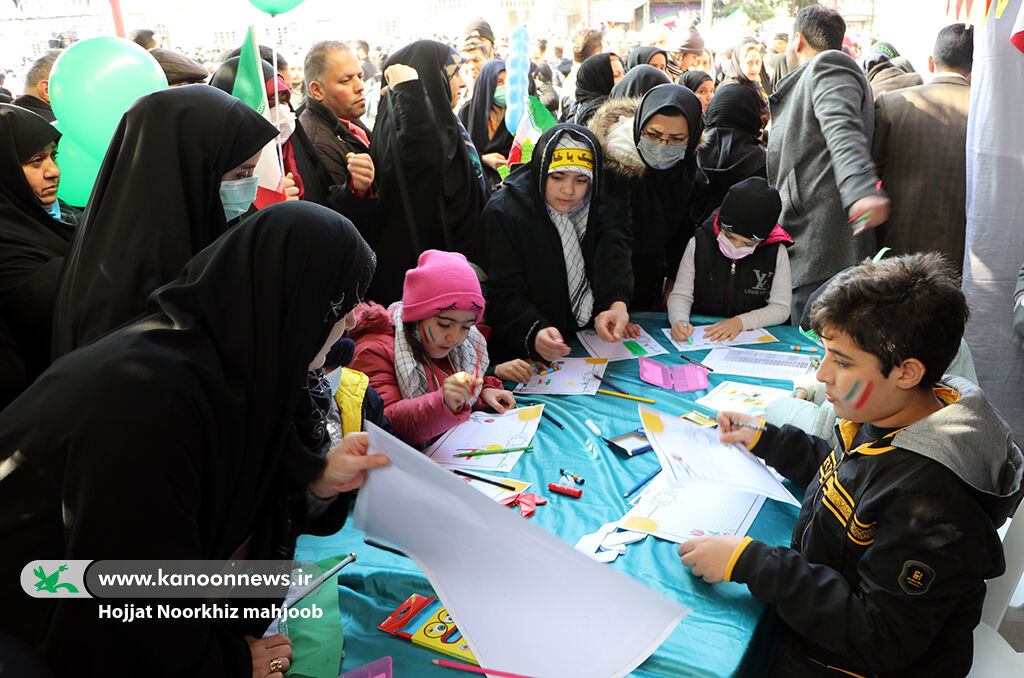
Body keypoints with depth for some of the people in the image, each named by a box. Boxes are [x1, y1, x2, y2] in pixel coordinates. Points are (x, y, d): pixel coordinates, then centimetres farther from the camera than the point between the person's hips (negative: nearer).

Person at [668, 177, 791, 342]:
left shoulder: (777, 253, -5)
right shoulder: (698, 245, -4)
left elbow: (781, 308, -1)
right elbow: (680, 295, 0)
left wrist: (740, 322, -16)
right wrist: (679, 321, -22)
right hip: (700, 334, 1)